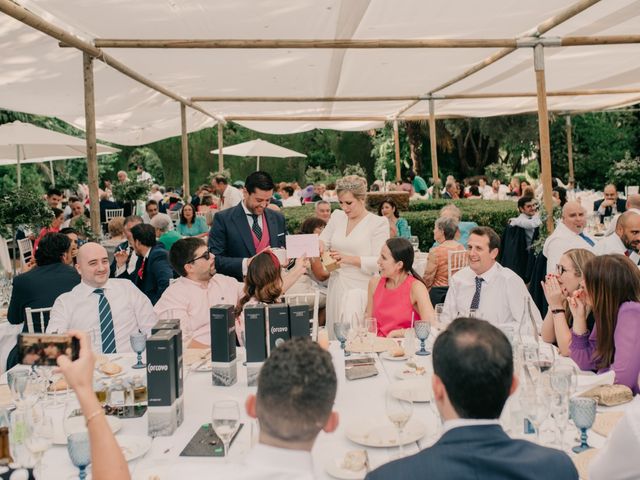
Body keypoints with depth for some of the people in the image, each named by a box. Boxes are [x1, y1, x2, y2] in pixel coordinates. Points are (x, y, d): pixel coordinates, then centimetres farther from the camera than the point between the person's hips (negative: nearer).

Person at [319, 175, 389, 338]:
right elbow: (323, 240, 15)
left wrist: (348, 259, -19)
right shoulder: (337, 216, 10)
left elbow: (379, 262, -11)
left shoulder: (378, 223, -6)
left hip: (361, 289, -5)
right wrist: (319, 245, -8)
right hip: (336, 288, 5)